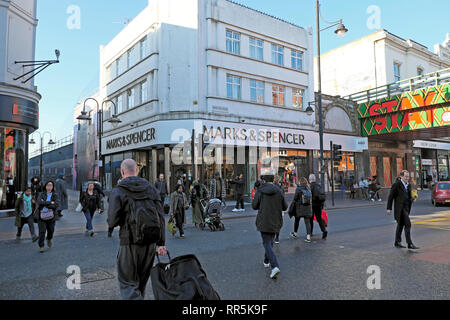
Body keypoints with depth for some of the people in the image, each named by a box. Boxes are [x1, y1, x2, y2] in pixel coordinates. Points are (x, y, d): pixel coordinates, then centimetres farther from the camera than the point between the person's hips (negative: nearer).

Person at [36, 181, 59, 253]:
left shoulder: (55, 195, 4)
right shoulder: (41, 194, 3)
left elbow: (56, 205, -11)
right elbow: (39, 202, -16)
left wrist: (45, 204, -15)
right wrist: (50, 202, -16)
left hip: (51, 216, 1)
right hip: (41, 215, -1)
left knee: (51, 230, 11)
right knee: (42, 231, -6)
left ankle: (49, 239, 43)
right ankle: (41, 246, 6)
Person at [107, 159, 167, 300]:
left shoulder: (117, 192, -7)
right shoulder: (151, 189, 5)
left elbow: (112, 222, -13)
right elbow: (160, 218, 2)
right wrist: (161, 243, 6)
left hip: (130, 243, -4)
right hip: (150, 242, 5)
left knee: (127, 282, 5)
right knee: (142, 280, 21)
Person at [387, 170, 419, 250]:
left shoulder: (408, 185, 12)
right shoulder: (396, 185, -11)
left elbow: (409, 196, 21)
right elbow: (390, 197, -9)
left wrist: (412, 199, -3)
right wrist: (389, 208, -10)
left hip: (406, 207, 8)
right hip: (400, 208, -8)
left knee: (400, 225, 15)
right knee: (407, 224, -13)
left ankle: (397, 242, 24)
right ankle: (410, 244, -9)